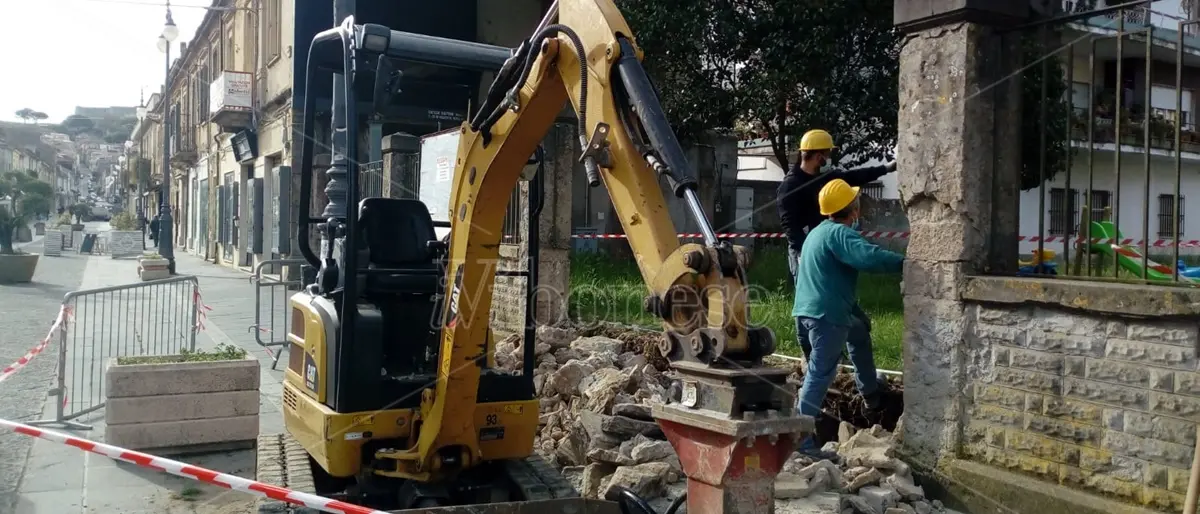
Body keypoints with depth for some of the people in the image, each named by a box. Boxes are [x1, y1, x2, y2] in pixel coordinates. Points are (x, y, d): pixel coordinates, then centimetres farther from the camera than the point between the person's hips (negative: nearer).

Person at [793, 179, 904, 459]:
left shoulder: (817, 232, 18)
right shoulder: (840, 234, -14)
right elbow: (870, 256, -30)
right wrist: (904, 262, -22)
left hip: (806, 309, 10)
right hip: (827, 313, -10)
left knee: (859, 333, 31)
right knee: (820, 374, -8)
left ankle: (871, 393, 40)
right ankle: (802, 439, -9)